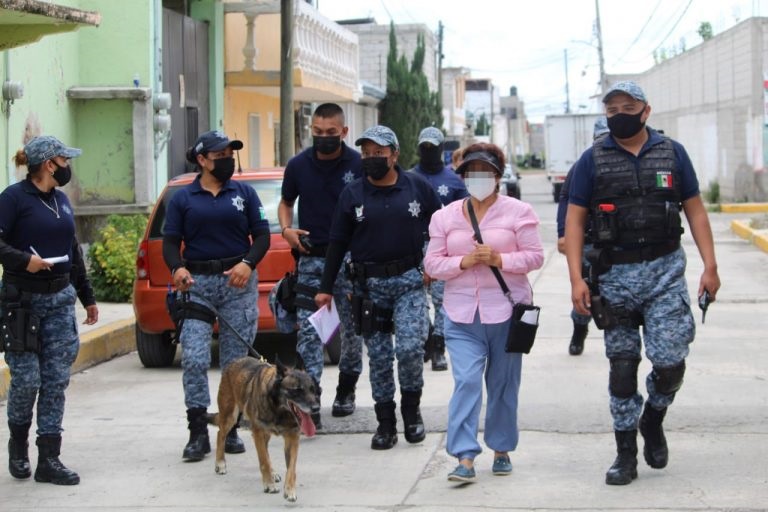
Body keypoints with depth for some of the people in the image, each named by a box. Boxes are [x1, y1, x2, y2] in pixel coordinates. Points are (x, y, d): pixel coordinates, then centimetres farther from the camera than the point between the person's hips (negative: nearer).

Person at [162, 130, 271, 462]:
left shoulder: (244, 193, 8)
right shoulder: (183, 199, 7)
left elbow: (261, 235, 5)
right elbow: (170, 242, 4)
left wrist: (248, 263, -13)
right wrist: (177, 268, -16)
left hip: (238, 284, 1)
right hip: (197, 284, -1)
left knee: (235, 360, 4)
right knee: (193, 359, -11)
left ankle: (231, 430, 14)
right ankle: (198, 434, -5)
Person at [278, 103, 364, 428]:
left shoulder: (359, 165, -4)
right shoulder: (298, 165, 3)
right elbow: (286, 202, 18)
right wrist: (286, 229, -2)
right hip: (311, 258, 1)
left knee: (352, 328, 9)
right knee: (308, 331, -7)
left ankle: (346, 390, 28)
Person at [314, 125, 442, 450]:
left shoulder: (417, 187, 2)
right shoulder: (352, 194, 4)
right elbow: (337, 243, 7)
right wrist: (326, 288, 6)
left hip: (409, 280, -1)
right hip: (369, 285, 1)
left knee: (410, 348, -15)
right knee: (379, 358, 4)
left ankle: (411, 408, 9)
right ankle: (385, 423, 15)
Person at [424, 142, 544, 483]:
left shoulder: (517, 212, 1)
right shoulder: (445, 217, 8)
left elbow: (534, 257, -2)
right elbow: (432, 263, 5)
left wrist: (498, 259, -17)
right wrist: (464, 262, -12)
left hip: (506, 312, -1)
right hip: (462, 314, 1)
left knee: (503, 384, 8)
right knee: (466, 381, -11)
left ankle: (502, 449, 24)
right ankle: (465, 458, -14)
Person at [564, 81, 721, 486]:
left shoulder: (672, 153, 5)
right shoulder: (592, 160, 3)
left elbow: (694, 209, 8)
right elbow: (574, 220, 1)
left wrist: (710, 265, -1)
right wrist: (576, 279, -8)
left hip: (665, 272, 0)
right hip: (614, 275, 0)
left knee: (670, 362, -8)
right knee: (622, 367, 4)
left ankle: (653, 421, 23)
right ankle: (626, 455, 14)